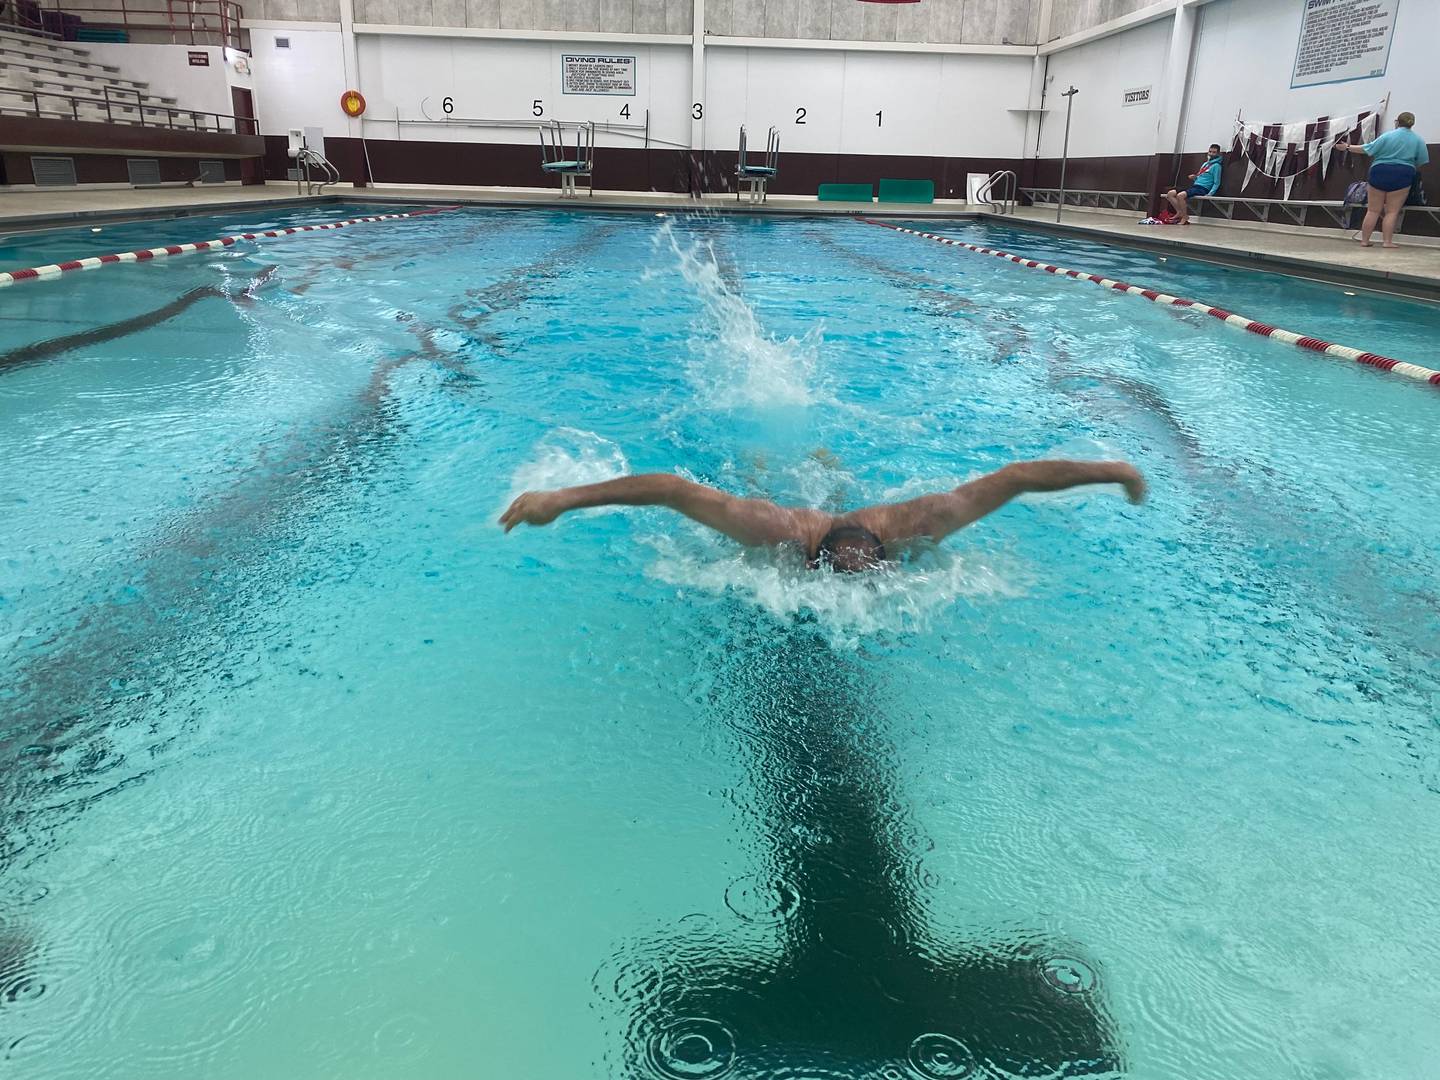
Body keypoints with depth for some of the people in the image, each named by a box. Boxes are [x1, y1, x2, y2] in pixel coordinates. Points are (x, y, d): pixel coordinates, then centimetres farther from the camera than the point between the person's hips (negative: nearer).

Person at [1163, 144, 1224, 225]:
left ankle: (1185, 218, -18)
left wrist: (1210, 193, -20)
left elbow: (1216, 183, -6)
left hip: (1202, 188, -9)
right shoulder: (1205, 163, 23)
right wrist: (1194, 177, 6)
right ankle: (1179, 212, 1)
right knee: (1170, 194, -4)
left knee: (1180, 195, -32)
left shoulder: (1216, 166, -3)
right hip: (1195, 185, 9)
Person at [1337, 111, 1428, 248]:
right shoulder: (1418, 140, 4)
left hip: (1380, 172, 0)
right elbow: (1421, 162, 5)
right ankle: (1388, 241, -5)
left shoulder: (1387, 136, -2)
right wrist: (1412, 169, 25)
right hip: (1402, 175, 0)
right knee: (1392, 212, 1)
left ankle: (1364, 240, 7)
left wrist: (1347, 148, 4)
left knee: (1373, 211, 5)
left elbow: (1368, 149, -4)